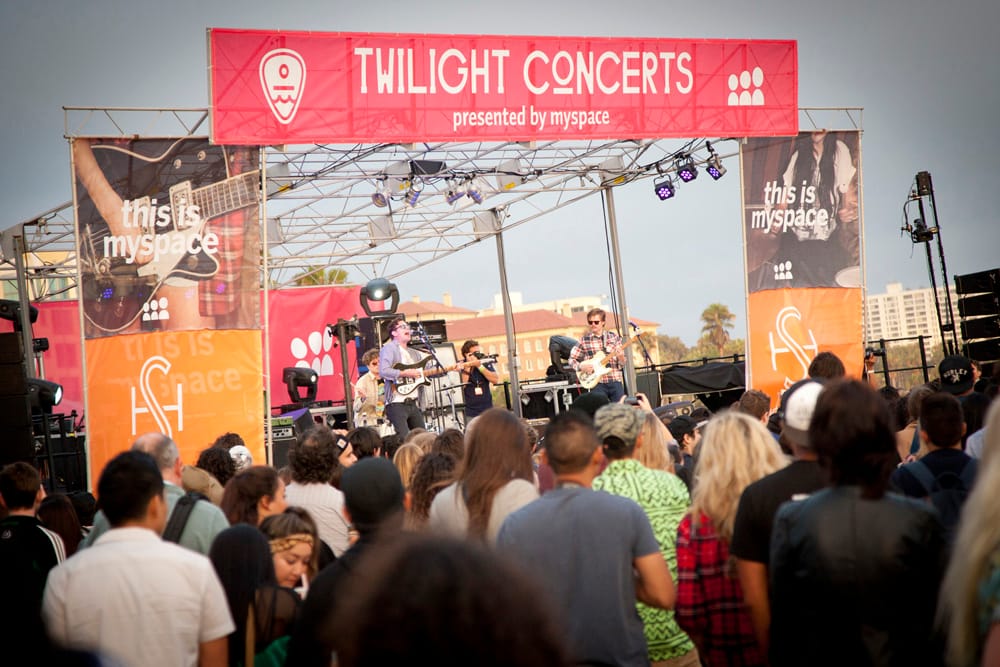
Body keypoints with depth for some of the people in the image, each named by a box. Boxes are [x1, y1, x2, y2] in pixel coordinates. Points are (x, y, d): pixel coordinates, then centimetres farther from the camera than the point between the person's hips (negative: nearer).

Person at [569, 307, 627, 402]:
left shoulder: (614, 337, 7)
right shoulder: (584, 340, 3)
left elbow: (622, 362, 8)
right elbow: (572, 360, 9)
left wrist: (621, 357, -14)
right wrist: (581, 366, -10)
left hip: (615, 381, 1)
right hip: (597, 383, -1)